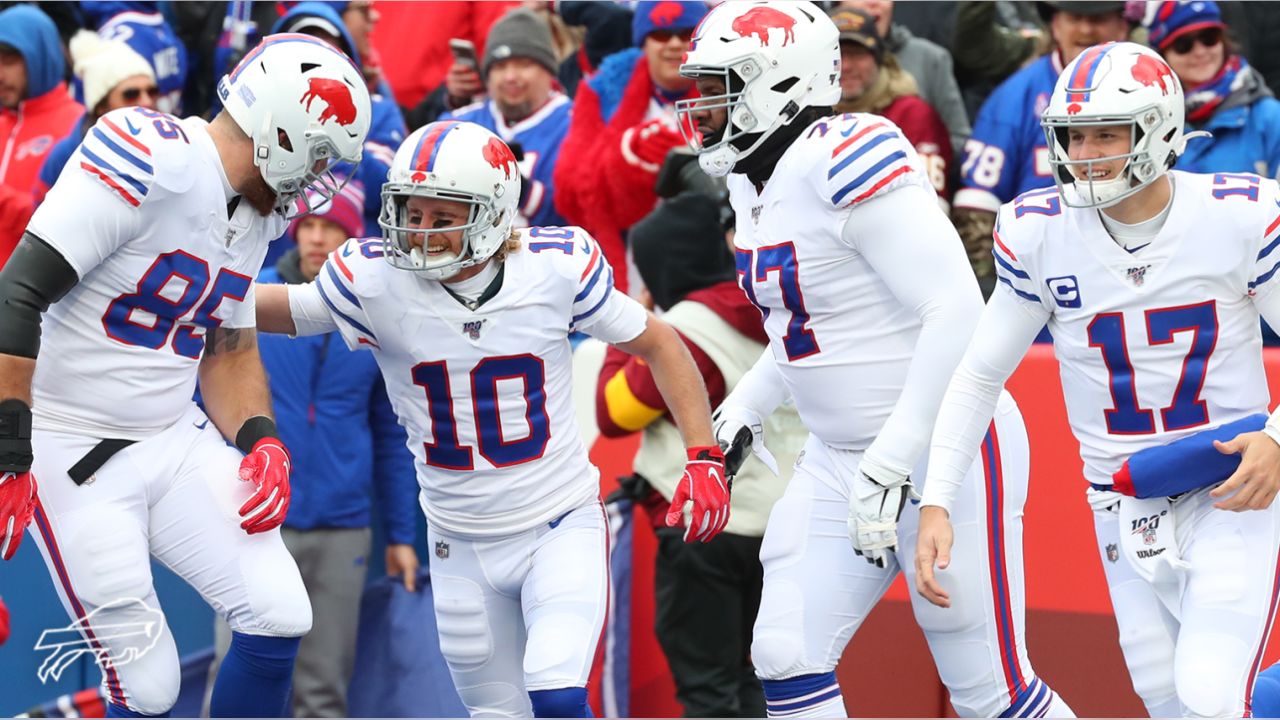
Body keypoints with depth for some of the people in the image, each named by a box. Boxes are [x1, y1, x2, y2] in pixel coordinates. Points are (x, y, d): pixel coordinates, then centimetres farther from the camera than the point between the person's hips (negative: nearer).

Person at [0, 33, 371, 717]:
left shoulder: (256, 217, 6)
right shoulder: (150, 158, -22)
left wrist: (260, 441, 0)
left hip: (176, 441, 8)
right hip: (71, 451, -8)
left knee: (279, 618, -1)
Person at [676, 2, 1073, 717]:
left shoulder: (845, 161, -21)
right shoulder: (757, 182, 8)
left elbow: (958, 313, -26)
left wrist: (887, 465, -26)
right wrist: (745, 408, 17)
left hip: (945, 450, -9)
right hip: (839, 461, 9)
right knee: (787, 657, 0)